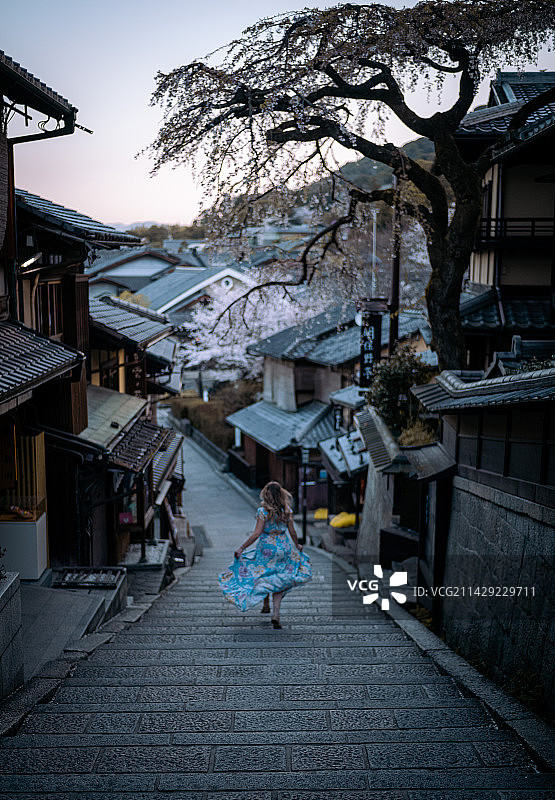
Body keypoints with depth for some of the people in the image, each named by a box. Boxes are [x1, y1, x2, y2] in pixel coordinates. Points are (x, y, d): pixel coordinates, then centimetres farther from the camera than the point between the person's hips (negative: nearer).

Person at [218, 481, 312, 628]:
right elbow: (292, 532, 5)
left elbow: (257, 534, -17)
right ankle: (276, 614, 0)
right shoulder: (287, 511, -2)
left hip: (267, 547, -3)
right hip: (283, 547, 3)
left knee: (262, 578, 19)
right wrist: (297, 546, 23)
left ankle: (265, 606, 23)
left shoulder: (263, 511, -14)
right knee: (277, 583, 9)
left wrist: (241, 548, -12)